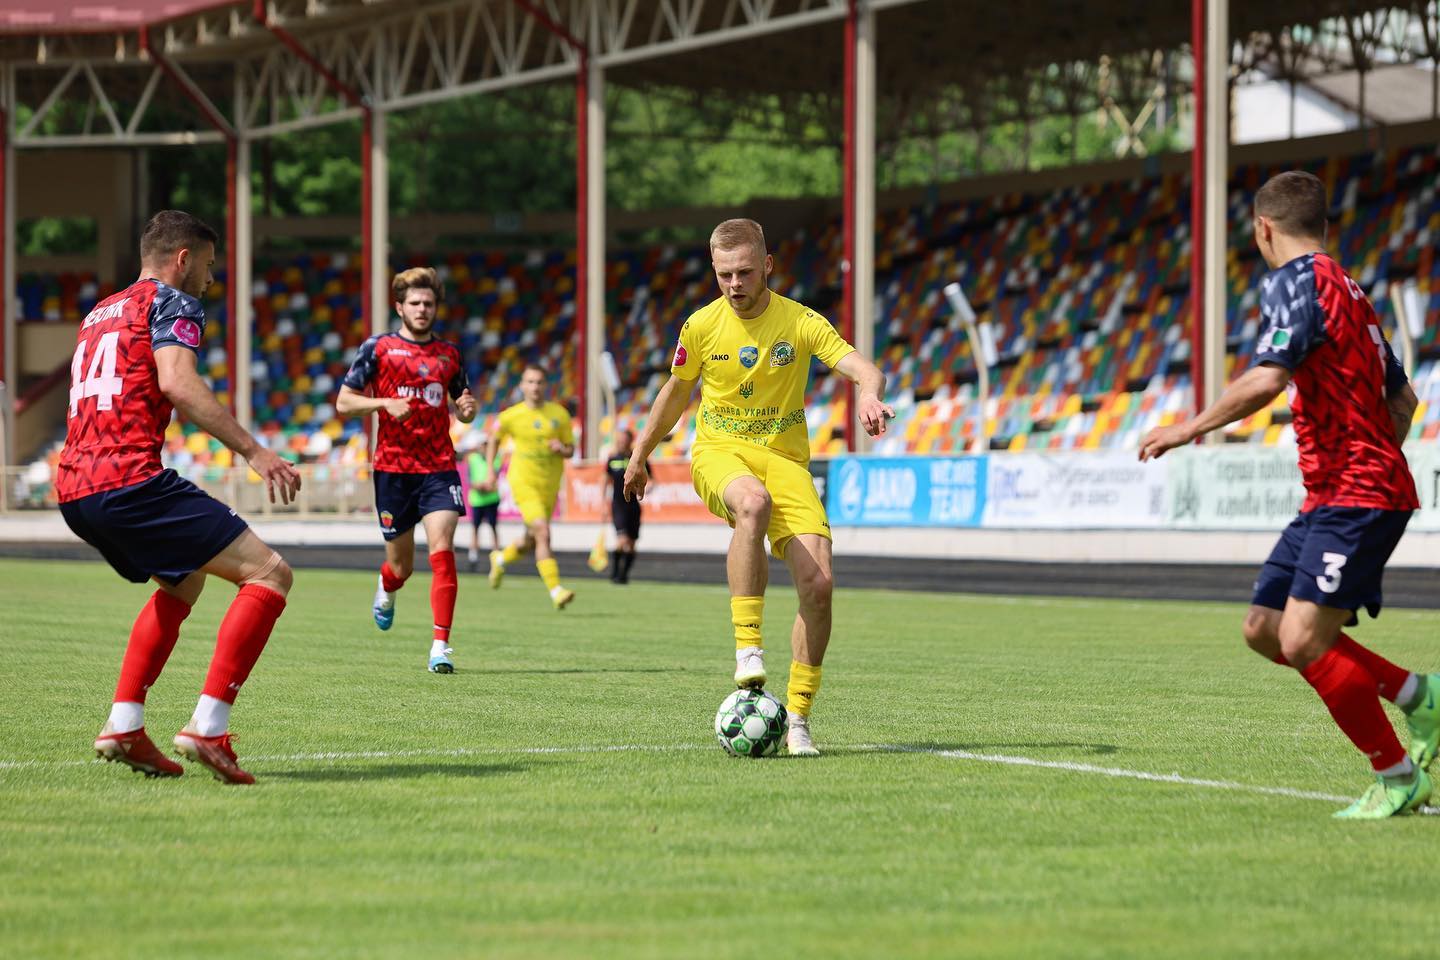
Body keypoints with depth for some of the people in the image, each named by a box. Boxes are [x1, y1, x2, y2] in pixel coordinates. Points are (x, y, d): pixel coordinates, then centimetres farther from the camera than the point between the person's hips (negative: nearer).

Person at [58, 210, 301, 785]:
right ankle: (207, 727, -18)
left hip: (73, 490, 9)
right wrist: (253, 451, -20)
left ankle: (123, 726, 20)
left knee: (184, 583, 31)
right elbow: (176, 382, -16)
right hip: (129, 480, -9)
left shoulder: (100, 313, 28)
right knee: (269, 574, -8)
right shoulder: (171, 301, 2)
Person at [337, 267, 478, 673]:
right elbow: (344, 401, 2)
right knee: (401, 566, 7)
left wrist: (468, 408, -2)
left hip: (439, 468, 1)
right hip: (393, 468, -1)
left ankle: (441, 645, -18)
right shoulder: (378, 348, 2)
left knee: (442, 551, -17)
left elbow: (461, 410, 22)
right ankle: (386, 590, 45)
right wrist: (385, 403, -15)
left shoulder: (449, 354, 12)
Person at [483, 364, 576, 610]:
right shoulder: (511, 416, -4)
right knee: (543, 532, -22)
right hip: (523, 481, -4)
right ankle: (555, 590, -24)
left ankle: (500, 559, 47)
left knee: (531, 542, 15)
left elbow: (571, 449, 8)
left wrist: (562, 449, -15)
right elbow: (494, 439, 15)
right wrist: (491, 473, 10)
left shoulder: (559, 414, 2)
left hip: (550, 486, 4)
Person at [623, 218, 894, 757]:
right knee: (754, 502, -40)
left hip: (785, 458, 1)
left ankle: (798, 718, -1)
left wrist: (870, 394, -40)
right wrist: (640, 456, 27)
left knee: (817, 583, -16)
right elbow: (676, 392, 17)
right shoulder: (701, 327, -1)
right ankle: (747, 646, -39)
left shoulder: (800, 322, -5)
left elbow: (863, 369, -16)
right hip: (719, 453, -1)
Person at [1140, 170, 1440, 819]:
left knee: (1302, 642, -16)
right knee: (1264, 631, 8)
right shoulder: (1345, 290, 20)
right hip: (1328, 498, 10)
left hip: (1354, 497, -10)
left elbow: (1265, 380, -25)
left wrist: (1190, 429, -17)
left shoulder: (1296, 281, -10)